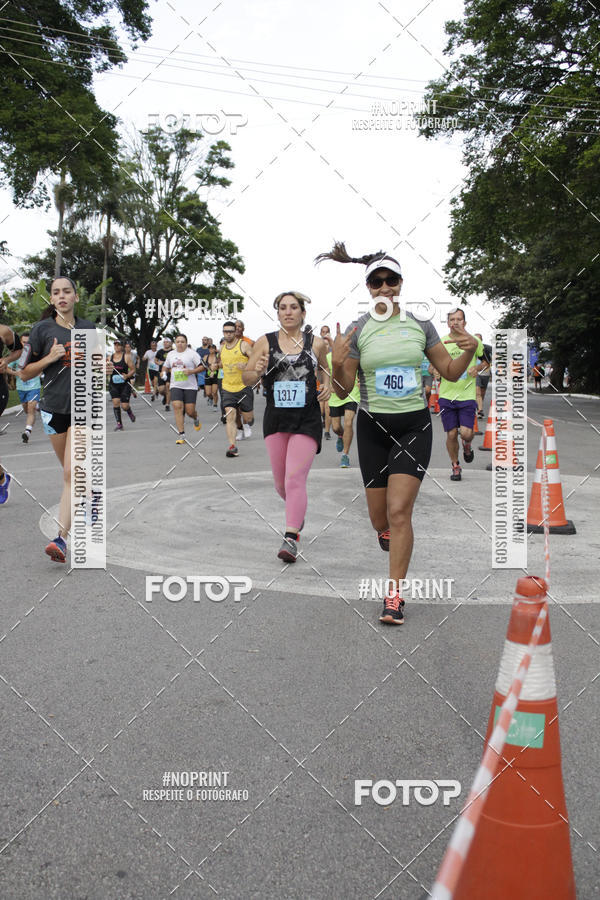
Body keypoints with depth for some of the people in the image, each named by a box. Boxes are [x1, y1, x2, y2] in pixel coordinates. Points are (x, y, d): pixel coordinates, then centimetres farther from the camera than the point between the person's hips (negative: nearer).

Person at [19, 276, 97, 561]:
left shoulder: (88, 328, 6)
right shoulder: (42, 329, -1)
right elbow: (25, 373, 2)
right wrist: (49, 358, -13)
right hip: (54, 407, 1)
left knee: (71, 473, -12)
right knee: (74, 471, 14)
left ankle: (61, 538, -16)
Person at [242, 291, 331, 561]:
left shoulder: (316, 343, 2)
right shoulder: (265, 342, 1)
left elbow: (325, 367, 22)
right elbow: (246, 378, 4)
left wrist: (327, 385, 1)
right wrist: (257, 372, -18)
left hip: (307, 420, -2)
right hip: (275, 419, 2)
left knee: (295, 479, -13)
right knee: (280, 483, 11)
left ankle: (291, 539, -10)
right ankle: (297, 509, 43)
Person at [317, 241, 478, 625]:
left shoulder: (420, 326, 2)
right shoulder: (357, 330, -2)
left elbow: (451, 372, 9)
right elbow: (343, 390, -2)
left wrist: (470, 349, -11)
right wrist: (337, 363, -22)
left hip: (414, 424, 0)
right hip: (373, 426, 1)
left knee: (399, 510, -13)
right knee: (380, 518, 8)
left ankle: (395, 596, -1)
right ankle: (387, 531, 48)